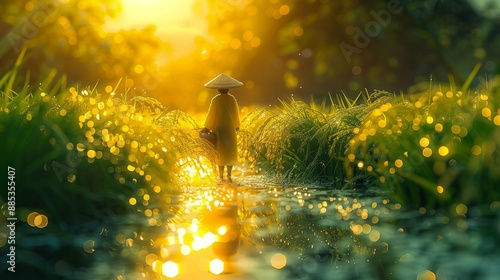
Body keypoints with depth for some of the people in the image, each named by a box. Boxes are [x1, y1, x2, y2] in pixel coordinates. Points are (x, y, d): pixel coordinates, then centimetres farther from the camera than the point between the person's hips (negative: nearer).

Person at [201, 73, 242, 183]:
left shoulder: (216, 100, -12)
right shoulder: (232, 99, -3)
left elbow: (211, 115, -11)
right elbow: (236, 114, 5)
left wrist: (206, 128, -2)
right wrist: (237, 125, 20)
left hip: (218, 130, -2)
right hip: (230, 129, 2)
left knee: (221, 153, 4)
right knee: (230, 152, 9)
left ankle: (221, 176, 6)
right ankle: (229, 175, 2)